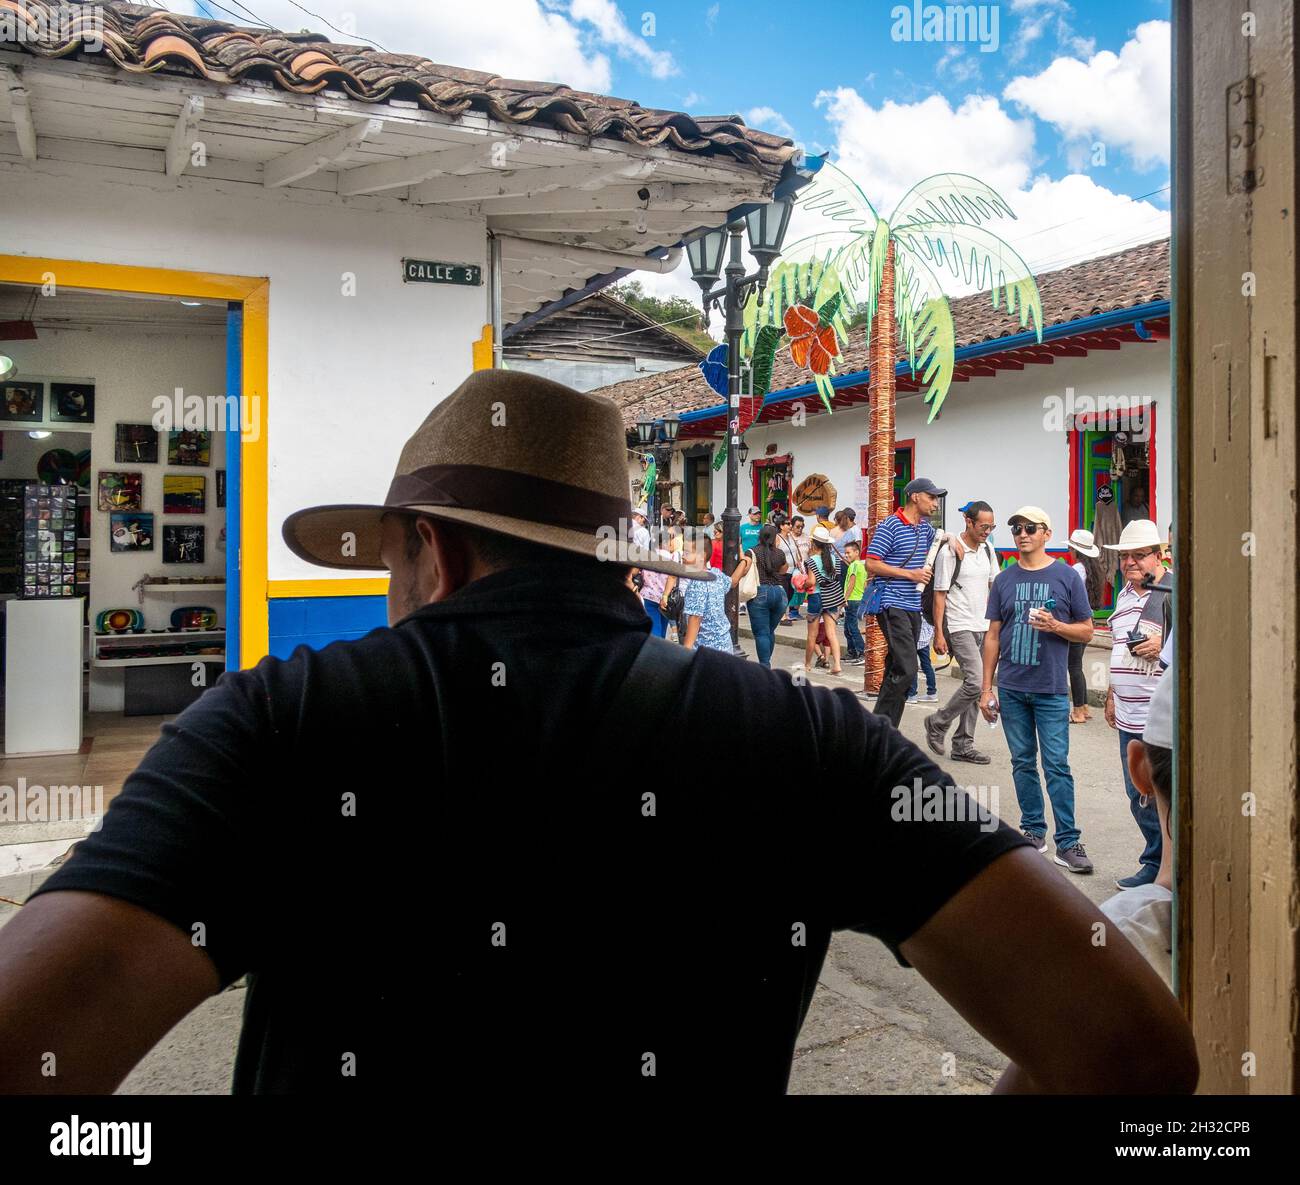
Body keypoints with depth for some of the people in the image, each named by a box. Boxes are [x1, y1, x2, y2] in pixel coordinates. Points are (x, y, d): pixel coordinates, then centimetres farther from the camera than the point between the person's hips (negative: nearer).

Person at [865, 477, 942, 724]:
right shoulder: (889, 525, -9)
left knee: (897, 669, 11)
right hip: (893, 605, -8)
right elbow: (871, 564, -13)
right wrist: (910, 574, -14)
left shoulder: (925, 527, 13)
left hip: (913, 607, 9)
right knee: (906, 670, -17)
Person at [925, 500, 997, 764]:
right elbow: (940, 594, -9)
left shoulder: (988, 549, 11)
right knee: (975, 681, -17)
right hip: (960, 627, -7)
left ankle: (963, 745, 14)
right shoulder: (950, 552, -10)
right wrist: (939, 633, -12)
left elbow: (994, 585, 19)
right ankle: (937, 724, 4)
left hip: (984, 627, 7)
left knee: (976, 686, 7)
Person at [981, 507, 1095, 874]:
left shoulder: (1065, 577, 1)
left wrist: (1055, 626, -16)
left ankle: (1068, 843, 2)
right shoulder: (1004, 580, 8)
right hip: (1011, 688, 3)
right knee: (1023, 762, 10)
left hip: (1051, 689, -3)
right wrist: (986, 688, 7)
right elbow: (993, 635, 10)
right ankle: (1033, 831, 22)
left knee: (1057, 765, -4)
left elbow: (1086, 631, 5)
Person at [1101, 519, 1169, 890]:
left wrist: (1166, 644, -21)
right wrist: (1112, 695, 25)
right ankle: (1155, 865, 26)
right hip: (1130, 719, 8)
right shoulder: (1124, 595, 17)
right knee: (1139, 798, 14)